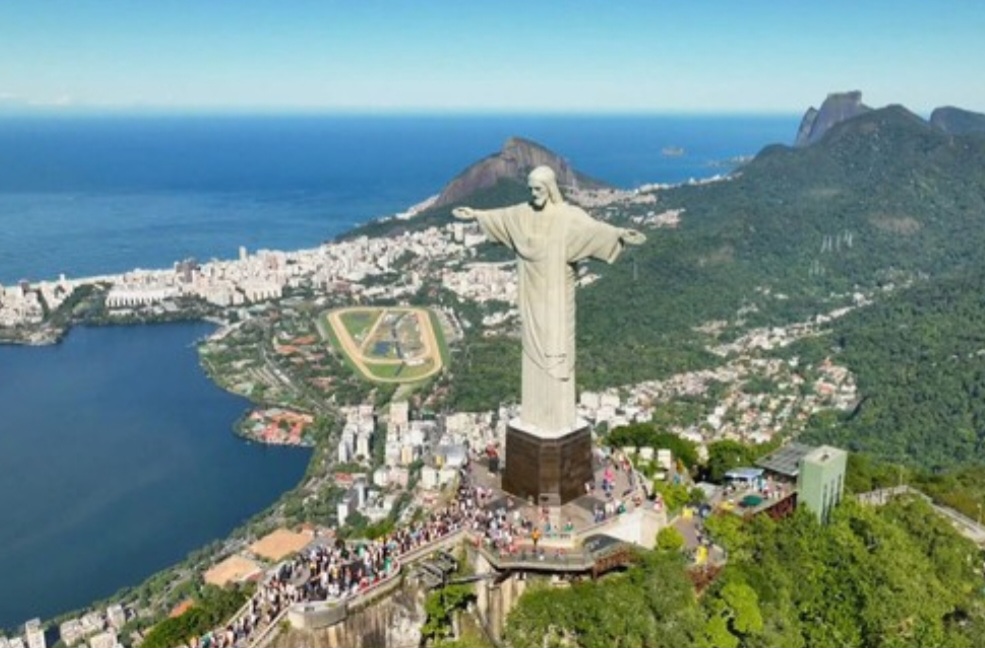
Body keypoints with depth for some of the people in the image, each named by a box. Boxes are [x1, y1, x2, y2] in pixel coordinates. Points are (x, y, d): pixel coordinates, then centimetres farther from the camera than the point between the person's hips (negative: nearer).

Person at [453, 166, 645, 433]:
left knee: (556, 352, -3)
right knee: (534, 350, 12)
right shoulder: (523, 213, 5)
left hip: (556, 295, -6)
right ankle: (536, 414, 24)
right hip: (532, 295, 6)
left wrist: (618, 233, -48)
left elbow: (593, 227, -30)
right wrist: (476, 215, 36)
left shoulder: (569, 215, -14)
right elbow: (500, 216, 23)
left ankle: (558, 419, 7)